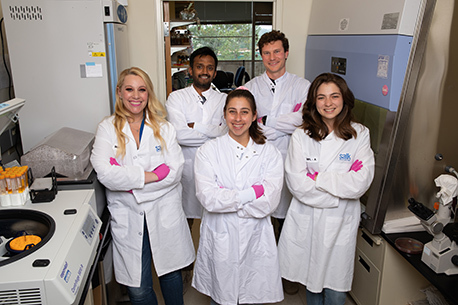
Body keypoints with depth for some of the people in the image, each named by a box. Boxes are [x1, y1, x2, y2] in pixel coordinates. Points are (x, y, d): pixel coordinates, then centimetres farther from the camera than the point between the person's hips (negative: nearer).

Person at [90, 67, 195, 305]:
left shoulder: (163, 127, 3)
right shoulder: (107, 128, -1)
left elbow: (175, 171, -8)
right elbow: (105, 173, -16)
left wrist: (129, 180, -14)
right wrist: (151, 175, -17)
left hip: (164, 213, 1)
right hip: (128, 217, -1)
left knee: (171, 275, 15)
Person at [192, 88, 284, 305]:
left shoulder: (269, 153, -1)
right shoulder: (208, 151, -2)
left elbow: (269, 202, -12)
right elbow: (208, 198, -14)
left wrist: (226, 198, -13)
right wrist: (251, 193, -15)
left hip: (255, 238, 1)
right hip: (219, 239, 0)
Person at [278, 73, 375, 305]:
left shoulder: (360, 134, -3)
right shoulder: (301, 136, -5)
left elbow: (361, 183, -12)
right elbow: (296, 183, -13)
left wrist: (317, 178, -15)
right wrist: (341, 191, -13)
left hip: (341, 223, 0)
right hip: (307, 222, 0)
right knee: (311, 279, 17)